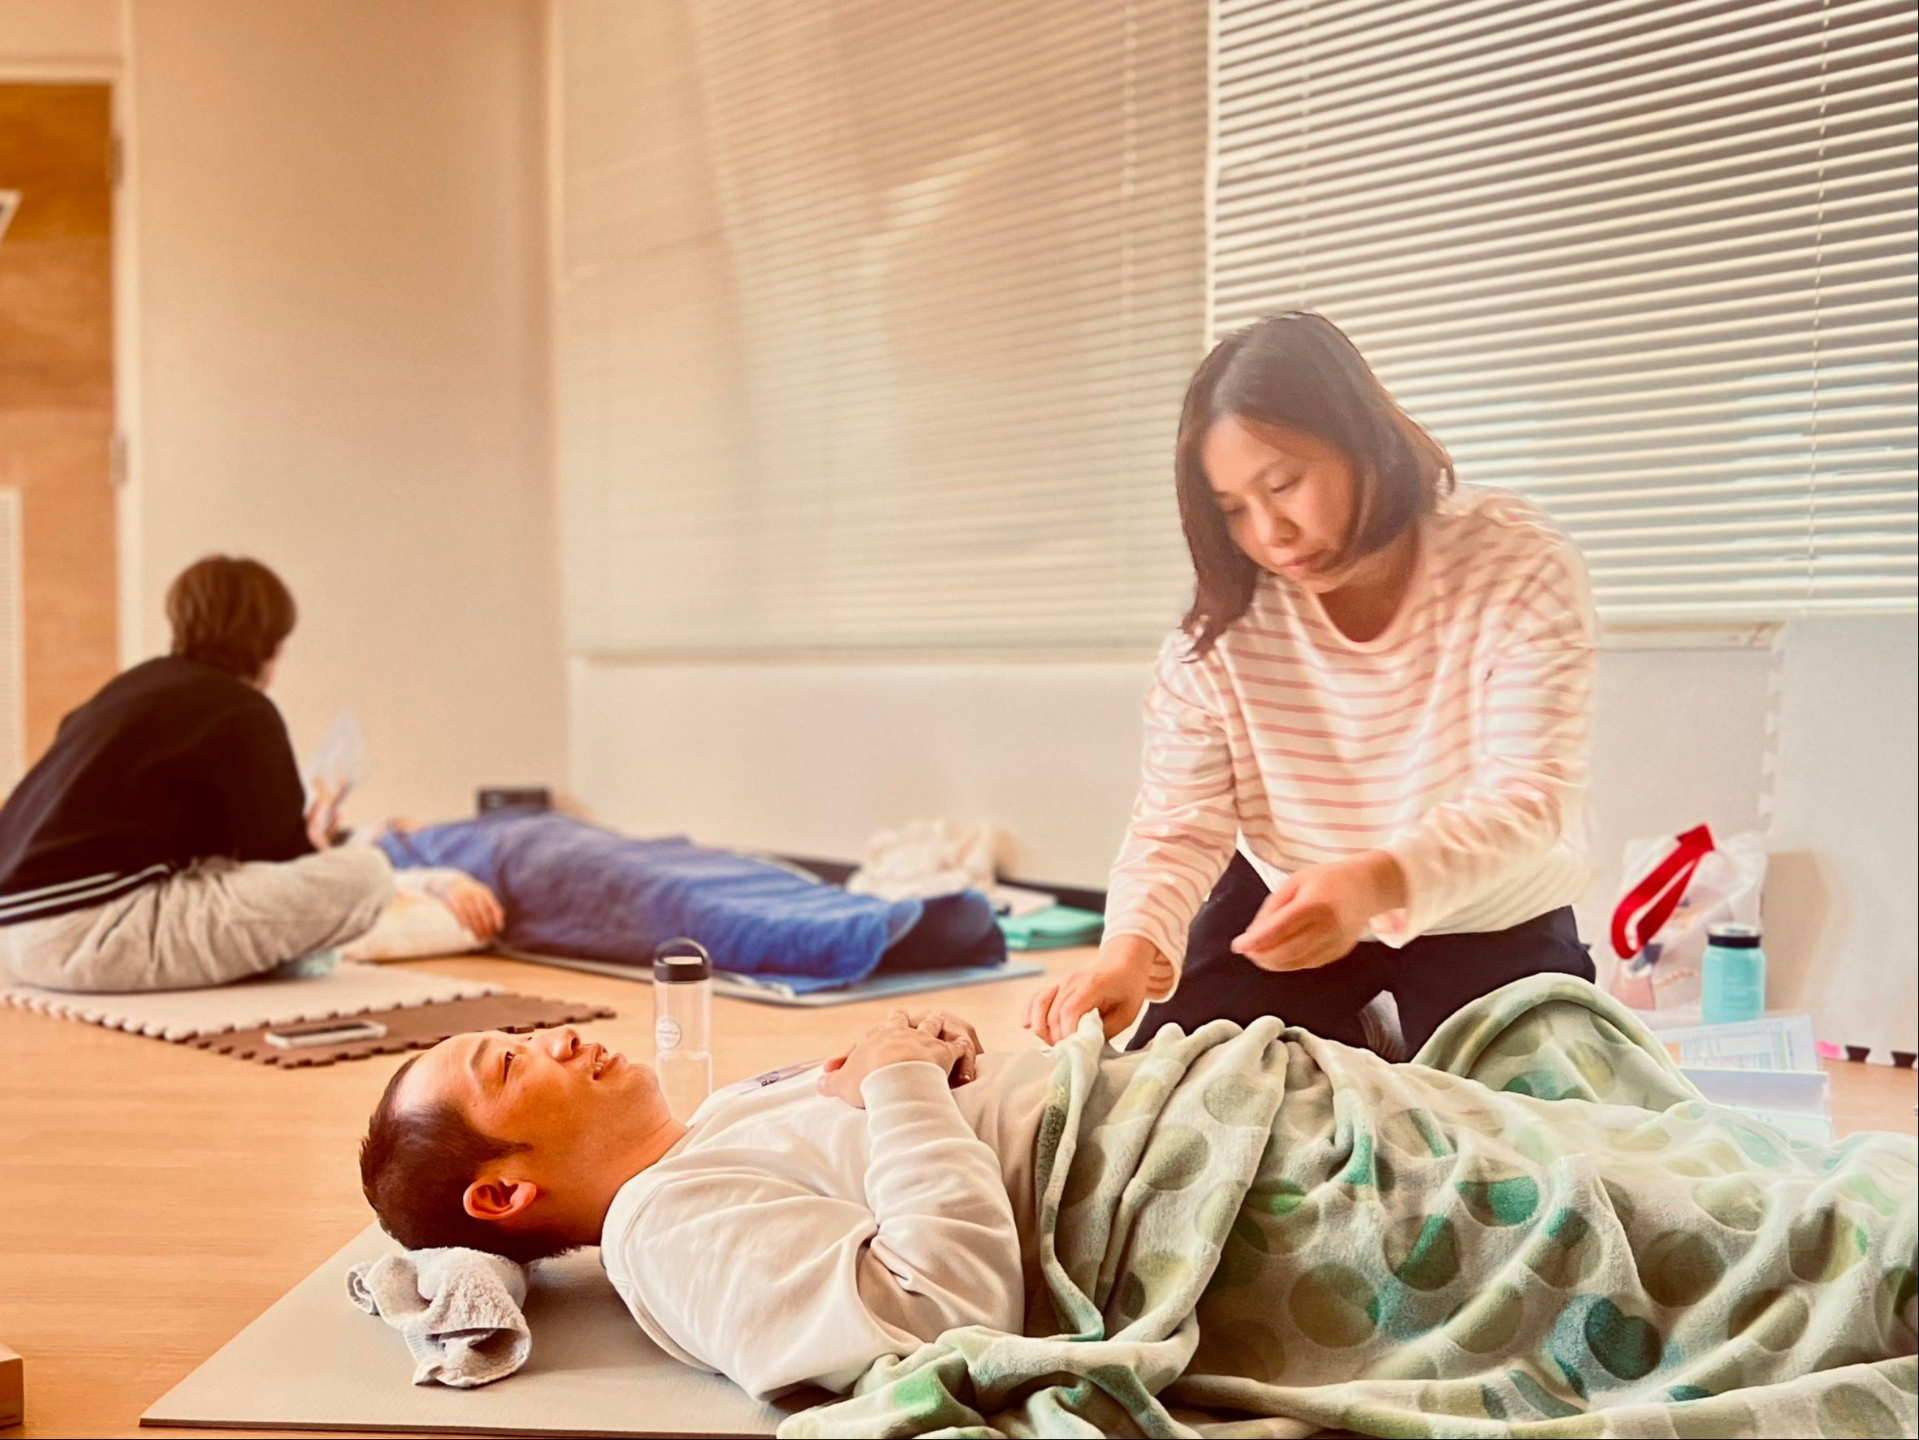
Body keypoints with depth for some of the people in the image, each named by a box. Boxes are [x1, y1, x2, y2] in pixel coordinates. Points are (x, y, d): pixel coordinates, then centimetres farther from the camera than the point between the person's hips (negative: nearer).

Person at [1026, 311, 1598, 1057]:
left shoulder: (1521, 571, -24)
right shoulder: (1223, 617, -17)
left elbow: (1528, 798, -32)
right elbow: (1181, 821, -18)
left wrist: (1377, 881, -52)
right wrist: (1134, 944, -41)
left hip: (1488, 919, -1)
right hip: (1284, 905, 2)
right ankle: (1351, 1046, 24)